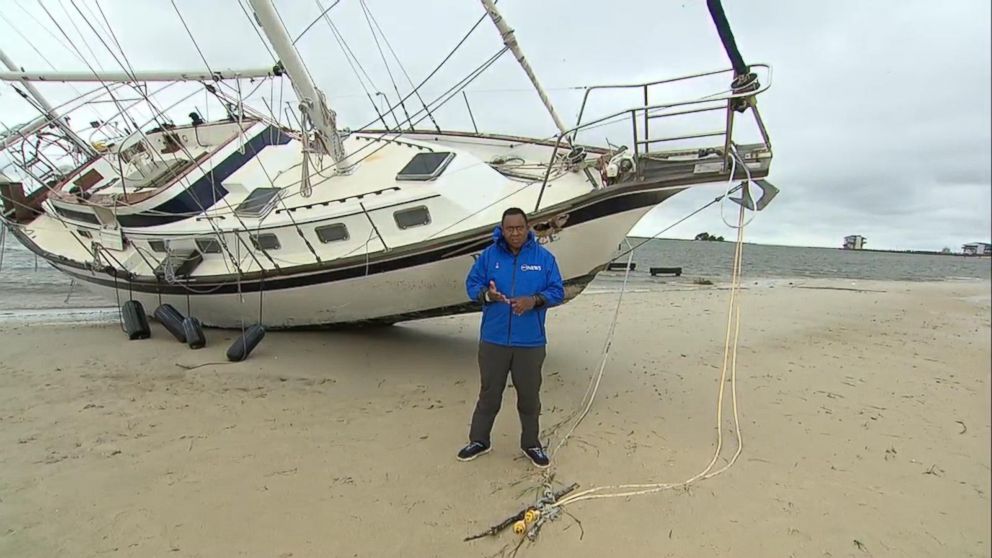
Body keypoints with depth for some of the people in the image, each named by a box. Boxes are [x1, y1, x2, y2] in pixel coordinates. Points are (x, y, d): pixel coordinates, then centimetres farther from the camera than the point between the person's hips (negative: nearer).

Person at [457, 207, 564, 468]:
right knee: (489, 392, 14)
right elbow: (471, 283, 4)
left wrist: (534, 300, -19)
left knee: (529, 395, 12)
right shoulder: (489, 255, 0)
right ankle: (479, 440, 32)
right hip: (493, 340, 1)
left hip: (530, 342, 0)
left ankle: (531, 444, 31)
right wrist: (486, 294, -18)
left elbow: (557, 292, 0)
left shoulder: (544, 257, -2)